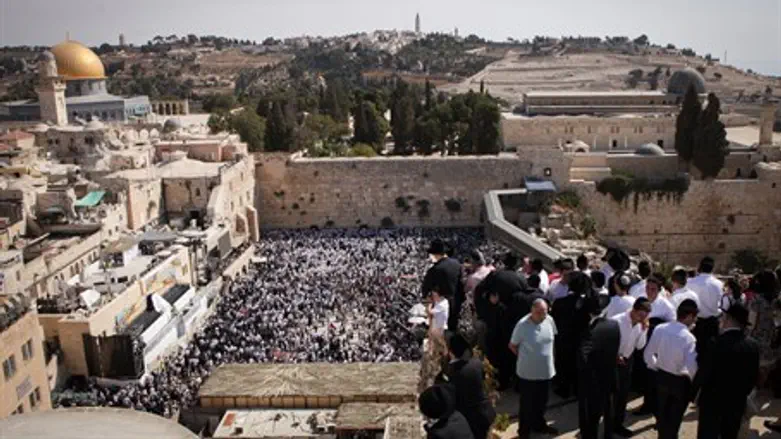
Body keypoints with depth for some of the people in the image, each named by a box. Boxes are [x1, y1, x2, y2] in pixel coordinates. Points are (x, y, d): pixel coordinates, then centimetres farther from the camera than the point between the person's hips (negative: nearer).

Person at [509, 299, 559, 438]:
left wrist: (546, 355, 10)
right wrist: (526, 357, 0)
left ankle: (539, 424, 44)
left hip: (546, 370, 5)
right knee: (527, 403, 11)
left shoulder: (550, 320, -8)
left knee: (542, 402, 23)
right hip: (528, 372, -5)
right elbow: (512, 346, -9)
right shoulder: (522, 325, -22)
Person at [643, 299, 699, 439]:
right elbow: (691, 367, -29)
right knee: (675, 418, 17)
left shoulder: (660, 328, -11)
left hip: (661, 377, 5)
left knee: (662, 413, 25)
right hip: (680, 382, -5)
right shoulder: (689, 338, -26)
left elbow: (648, 354, -2)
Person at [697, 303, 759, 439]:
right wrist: (742, 393, 17)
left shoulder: (718, 343, -24)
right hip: (737, 403, 5)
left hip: (713, 402, -5)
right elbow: (754, 376, 3)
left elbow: (704, 375, -18)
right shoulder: (753, 345, -6)